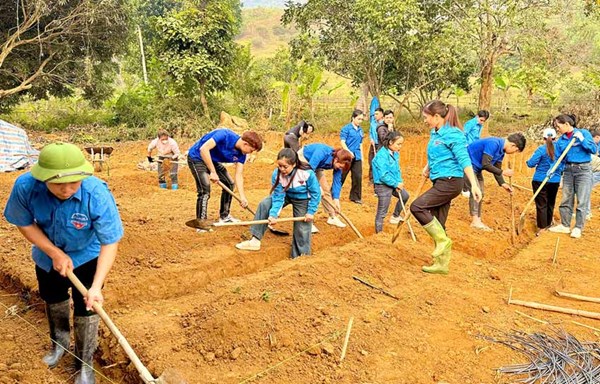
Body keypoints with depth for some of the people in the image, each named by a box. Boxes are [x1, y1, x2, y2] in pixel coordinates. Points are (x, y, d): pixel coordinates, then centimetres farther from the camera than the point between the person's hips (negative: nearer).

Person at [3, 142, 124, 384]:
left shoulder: (97, 194, -39)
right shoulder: (25, 186, -33)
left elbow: (110, 243, -32)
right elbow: (25, 224, -13)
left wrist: (96, 286, -40)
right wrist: (55, 253, -21)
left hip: (86, 257, -3)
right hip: (47, 255, 3)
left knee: (85, 310, 3)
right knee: (53, 301, 26)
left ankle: (86, 364, 29)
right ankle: (60, 342, 57)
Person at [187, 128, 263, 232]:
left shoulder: (241, 154, -9)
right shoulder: (225, 135, -32)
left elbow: (239, 175, -6)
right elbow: (203, 149, -38)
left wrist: (242, 196, -16)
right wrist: (213, 172, -35)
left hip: (213, 161, 9)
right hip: (197, 157, -8)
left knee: (229, 183, 11)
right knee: (205, 189, -22)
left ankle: (224, 216, 26)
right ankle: (201, 223, -13)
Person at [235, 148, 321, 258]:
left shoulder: (307, 173, -33)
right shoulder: (277, 174, -24)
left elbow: (316, 193, -20)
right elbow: (278, 197, -21)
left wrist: (311, 212, -18)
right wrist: (273, 214, -33)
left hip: (303, 199, -3)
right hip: (286, 195, 3)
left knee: (302, 228, -3)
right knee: (264, 205, -16)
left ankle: (301, 256, 18)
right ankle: (255, 240, -10)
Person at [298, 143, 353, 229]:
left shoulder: (338, 164, -18)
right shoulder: (322, 153, -39)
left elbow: (337, 181, -15)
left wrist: (336, 199, -22)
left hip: (315, 165, 7)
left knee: (326, 189, 5)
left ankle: (333, 217, 19)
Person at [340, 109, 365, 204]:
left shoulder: (360, 130, 11)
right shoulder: (346, 128, -8)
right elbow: (342, 142, -13)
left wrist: (361, 156, 16)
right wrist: (349, 152, -23)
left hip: (357, 157, 6)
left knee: (358, 177, 5)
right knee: (341, 176, 3)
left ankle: (355, 197, 17)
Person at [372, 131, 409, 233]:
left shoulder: (395, 153, 2)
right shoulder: (382, 155, -24)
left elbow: (397, 169, 11)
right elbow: (383, 176, -26)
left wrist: (399, 182, -5)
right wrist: (396, 184, -18)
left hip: (393, 184, 9)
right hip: (383, 186, -9)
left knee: (405, 196, 27)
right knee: (382, 212, -2)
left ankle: (395, 216, 44)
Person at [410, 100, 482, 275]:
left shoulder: (453, 134, -14)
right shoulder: (435, 133, 11)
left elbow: (464, 160, -21)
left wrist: (474, 184, -26)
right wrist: (428, 167, 29)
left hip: (450, 181, -9)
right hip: (441, 182, 9)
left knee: (417, 207, -18)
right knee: (438, 224, 10)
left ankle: (443, 240, -6)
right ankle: (441, 264, 18)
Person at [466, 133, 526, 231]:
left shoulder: (501, 150, 3)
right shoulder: (494, 144, -26)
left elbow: (496, 169, 9)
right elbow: (486, 165, -28)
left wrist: (503, 183, -3)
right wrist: (503, 172, -20)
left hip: (476, 168, 10)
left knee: (480, 193, 9)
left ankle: (478, 220, 13)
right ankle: (475, 221, -13)